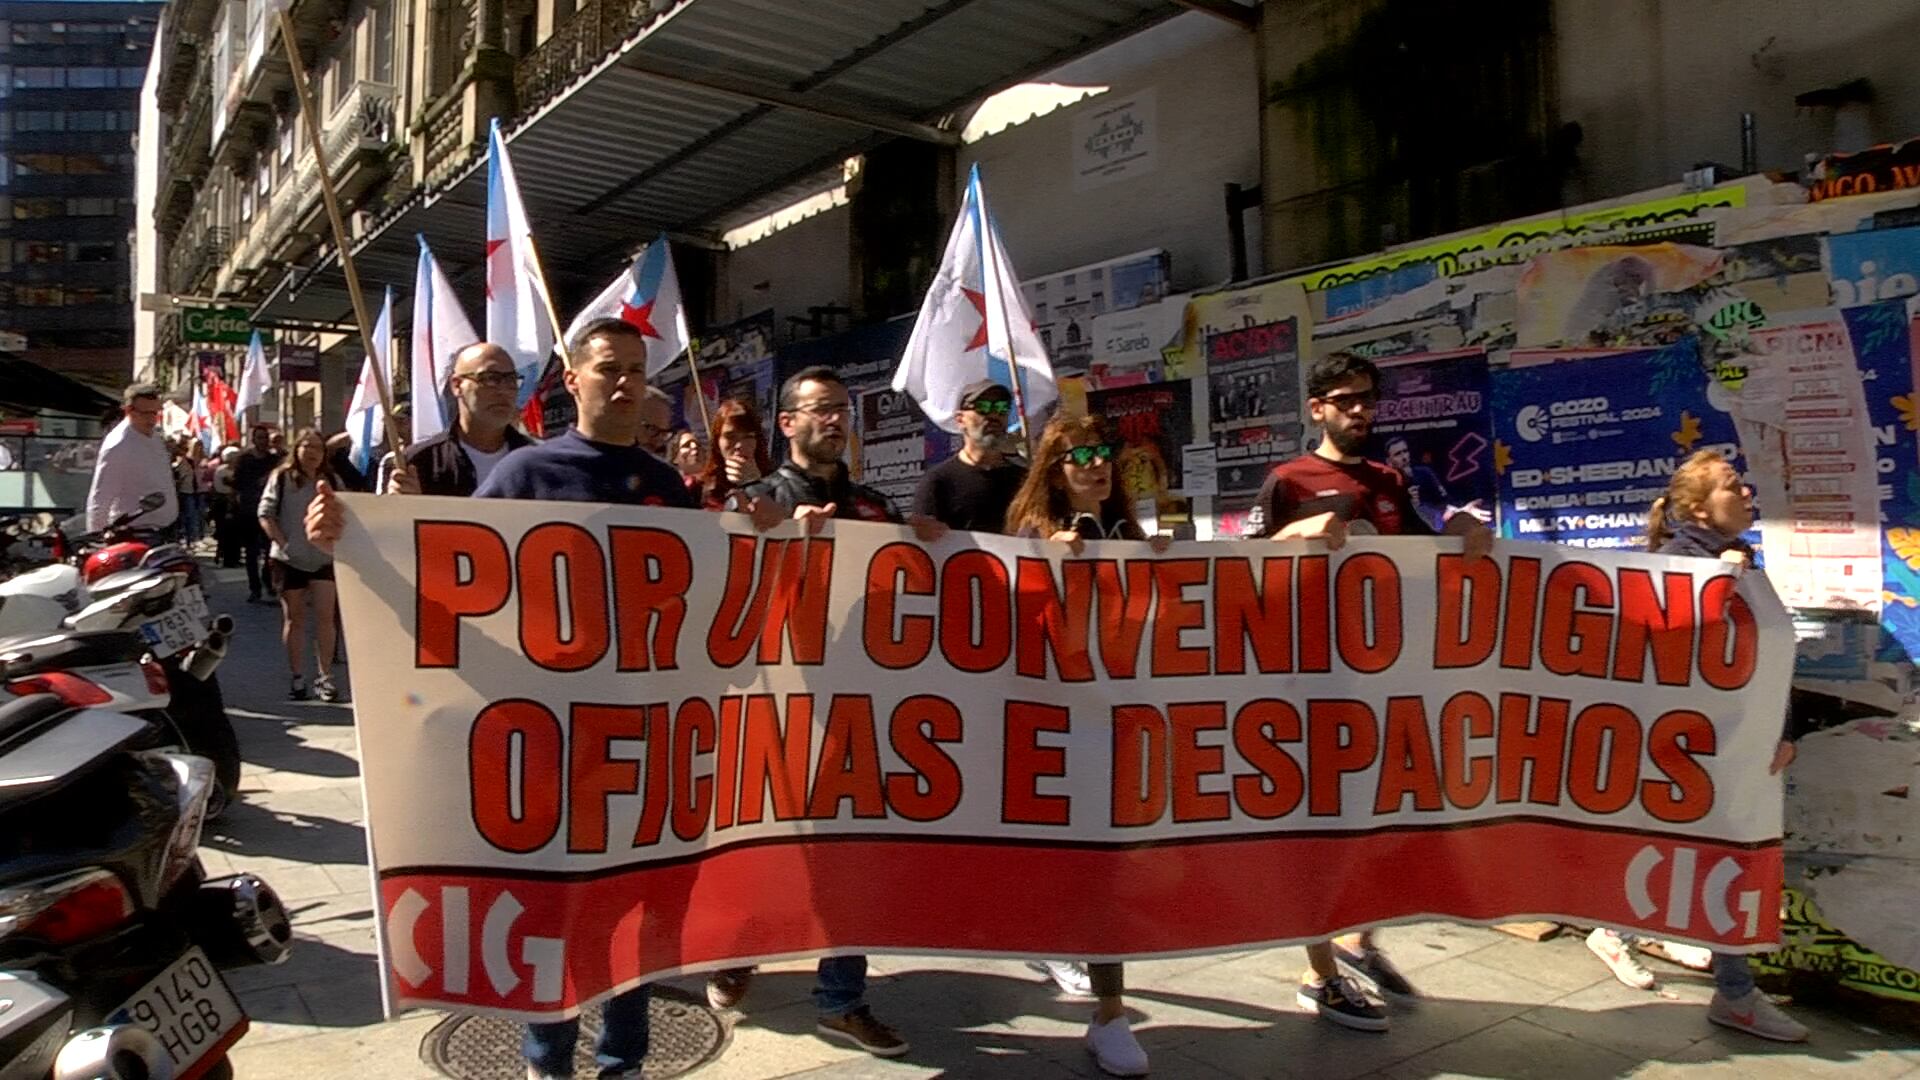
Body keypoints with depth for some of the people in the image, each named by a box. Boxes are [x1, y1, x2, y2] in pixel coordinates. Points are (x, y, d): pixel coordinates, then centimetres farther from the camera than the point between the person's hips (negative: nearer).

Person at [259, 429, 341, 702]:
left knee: (325, 616, -3)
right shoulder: (281, 478, 1)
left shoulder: (332, 480, 10)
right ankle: (297, 677, 13)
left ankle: (324, 677, 1)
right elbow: (265, 514, -3)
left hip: (324, 558, 2)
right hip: (290, 559, -2)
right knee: (294, 618, 6)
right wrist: (282, 543, -12)